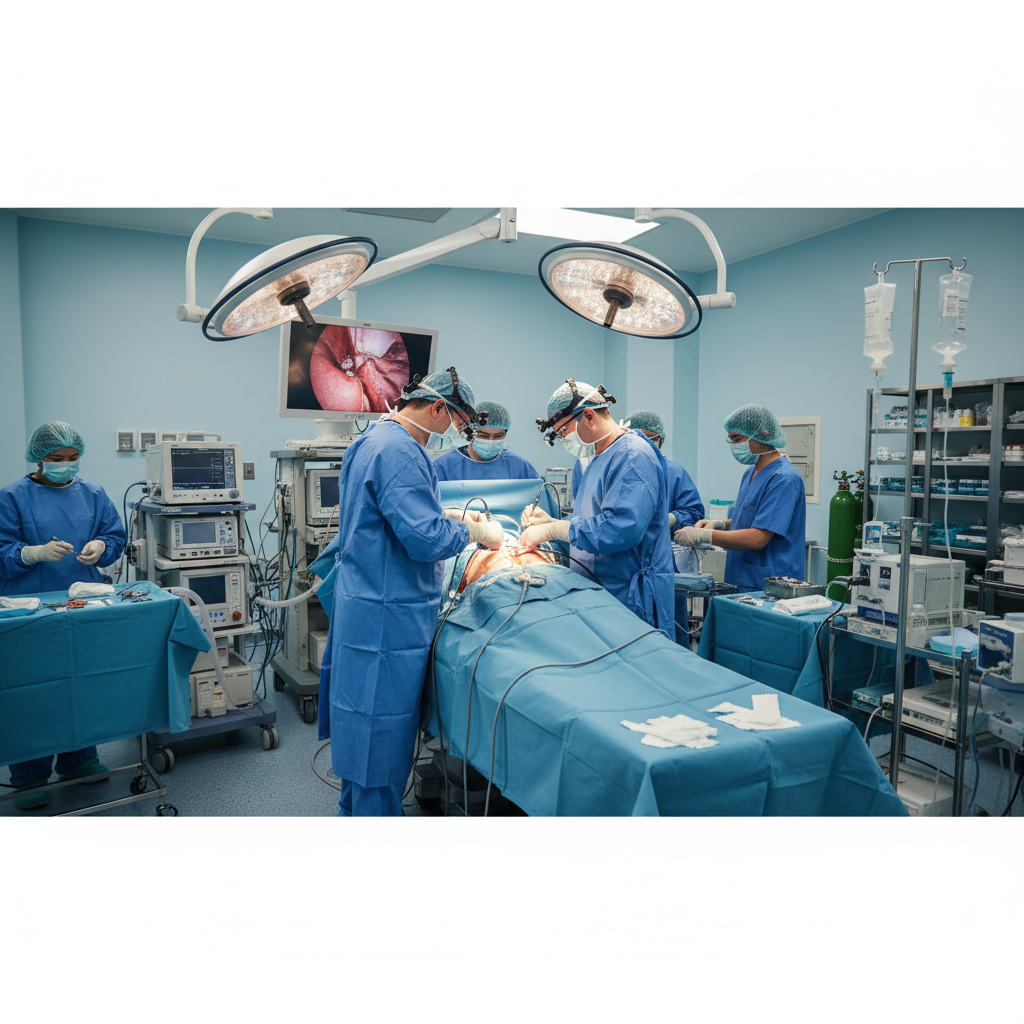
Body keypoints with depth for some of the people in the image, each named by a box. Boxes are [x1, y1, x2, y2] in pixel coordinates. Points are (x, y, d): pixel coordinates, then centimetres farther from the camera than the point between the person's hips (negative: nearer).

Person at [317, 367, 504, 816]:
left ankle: (354, 807, 37)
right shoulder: (399, 451, -20)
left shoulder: (372, 440, 15)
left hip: (365, 606, 11)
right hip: (388, 615, -11)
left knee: (365, 722, 22)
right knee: (384, 728, 2)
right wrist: (472, 532, -9)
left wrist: (445, 514, 15)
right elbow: (426, 539, -25)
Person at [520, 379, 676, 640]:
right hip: (597, 596, 9)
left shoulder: (634, 455, -15)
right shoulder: (598, 459, 18)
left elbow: (621, 528, -27)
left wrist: (552, 531, -20)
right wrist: (551, 522, 6)